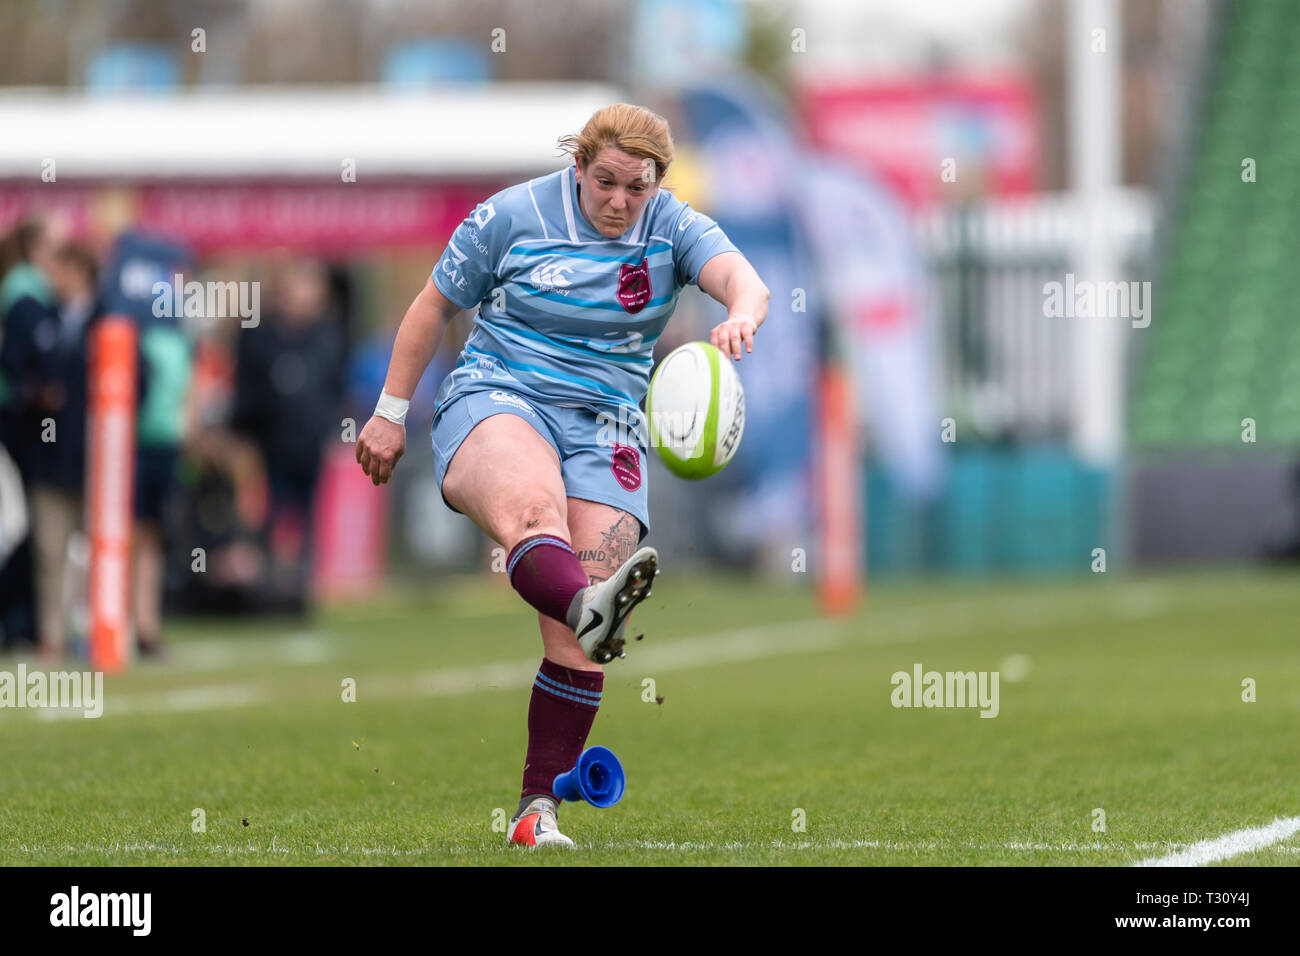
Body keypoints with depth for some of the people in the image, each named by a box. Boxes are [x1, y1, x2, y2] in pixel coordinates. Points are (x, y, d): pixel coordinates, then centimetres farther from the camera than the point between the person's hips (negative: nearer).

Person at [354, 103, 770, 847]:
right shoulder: (514, 216, 1)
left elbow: (746, 283, -14)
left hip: (605, 429, 2)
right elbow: (434, 306, 11)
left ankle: (538, 809, -5)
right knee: (532, 506, -40)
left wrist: (740, 316, -39)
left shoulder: (673, 228, 4)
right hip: (496, 400, -2)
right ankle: (590, 607, -71)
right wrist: (391, 412, 12)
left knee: (575, 641, -10)